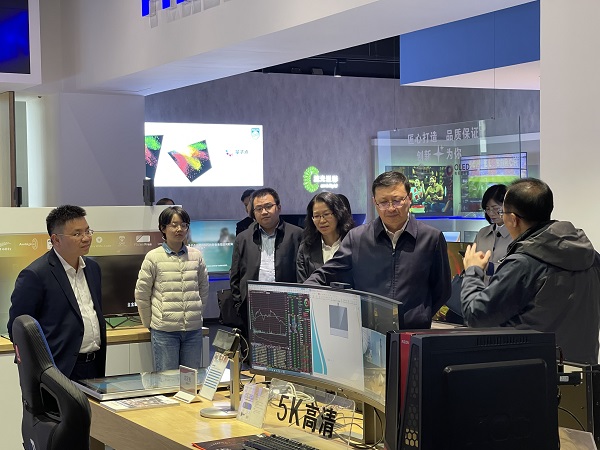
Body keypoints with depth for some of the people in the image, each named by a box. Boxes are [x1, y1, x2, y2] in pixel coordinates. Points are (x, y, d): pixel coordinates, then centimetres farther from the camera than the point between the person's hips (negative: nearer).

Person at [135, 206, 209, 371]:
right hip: (164, 331, -3)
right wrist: (149, 323, 7)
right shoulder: (153, 257, -4)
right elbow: (141, 294, 2)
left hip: (193, 330, 3)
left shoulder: (196, 256, 5)